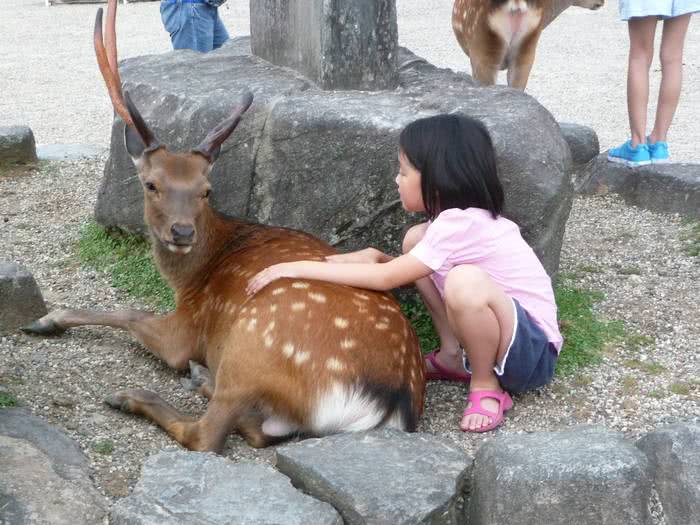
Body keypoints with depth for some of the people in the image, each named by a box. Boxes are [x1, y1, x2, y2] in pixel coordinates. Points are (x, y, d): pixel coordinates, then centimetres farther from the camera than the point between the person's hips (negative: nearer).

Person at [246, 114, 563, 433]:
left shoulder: (460, 226, -25)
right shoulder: (462, 216, 3)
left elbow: (386, 279, -28)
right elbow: (405, 270, 13)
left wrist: (301, 269, -24)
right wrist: (373, 256, -7)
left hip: (533, 351, -9)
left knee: (466, 281, -39)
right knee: (416, 238, 2)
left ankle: (487, 386, -13)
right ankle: (454, 357, 8)